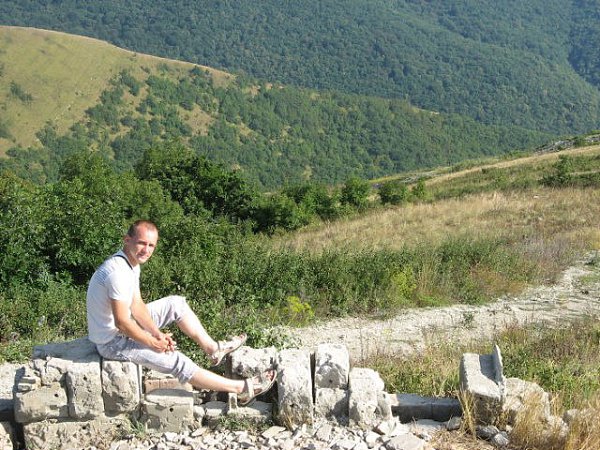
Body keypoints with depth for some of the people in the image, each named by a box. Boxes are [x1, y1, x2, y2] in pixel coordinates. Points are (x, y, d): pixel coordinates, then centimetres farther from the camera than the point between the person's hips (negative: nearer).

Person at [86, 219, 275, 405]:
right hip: (112, 342, -10)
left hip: (124, 328, 10)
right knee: (177, 361, -16)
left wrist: (157, 333, -7)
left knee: (176, 303, 11)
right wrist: (152, 342, -17)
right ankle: (242, 388, -13)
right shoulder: (118, 272, -30)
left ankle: (212, 347, 15)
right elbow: (122, 323, -29)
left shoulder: (131, 262, 2)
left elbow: (137, 305, 5)